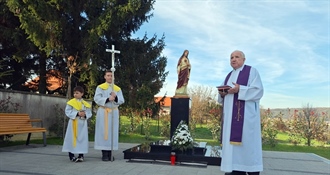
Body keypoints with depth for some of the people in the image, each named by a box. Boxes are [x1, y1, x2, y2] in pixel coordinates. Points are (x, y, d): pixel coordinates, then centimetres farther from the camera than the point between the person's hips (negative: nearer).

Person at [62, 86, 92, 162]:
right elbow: (68, 112, -10)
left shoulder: (86, 104, 6)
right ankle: (71, 155, 13)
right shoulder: (71, 102, -3)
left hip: (82, 124, 2)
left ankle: (81, 155, 15)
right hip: (73, 123, -2)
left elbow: (89, 113, 7)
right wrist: (77, 113, -19)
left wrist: (85, 114, -15)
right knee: (72, 138, 1)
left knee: (82, 139, 5)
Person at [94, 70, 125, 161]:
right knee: (103, 132, -4)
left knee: (113, 132, 1)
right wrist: (108, 99, -21)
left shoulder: (118, 88, 12)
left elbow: (121, 100, 3)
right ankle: (104, 154, -1)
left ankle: (110, 153, 7)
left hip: (114, 112, 3)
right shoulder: (100, 87, 4)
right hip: (103, 112, -3)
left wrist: (115, 98, -17)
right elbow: (96, 99, -9)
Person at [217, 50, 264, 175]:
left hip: (245, 114, -7)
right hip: (231, 115, 7)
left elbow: (258, 91, -10)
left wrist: (240, 89, -22)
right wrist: (222, 93, -4)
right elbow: (223, 97, 20)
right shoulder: (229, 75, 21)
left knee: (247, 142, -10)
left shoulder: (251, 71, 1)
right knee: (234, 142, 3)